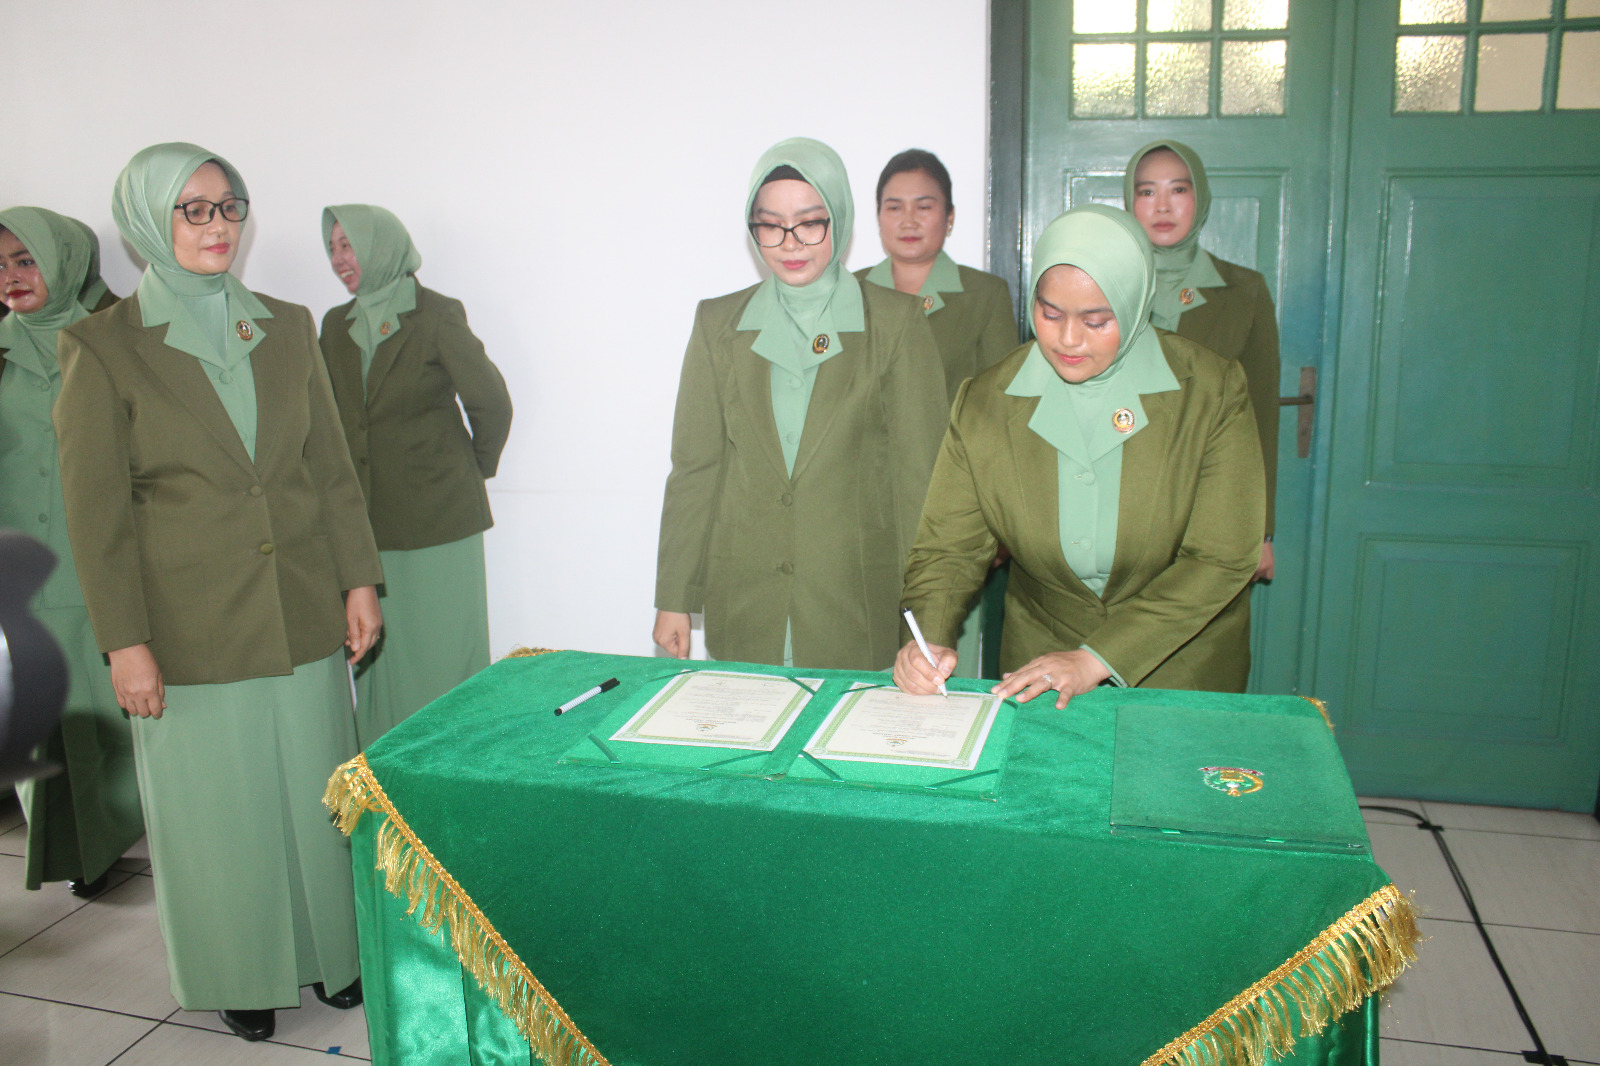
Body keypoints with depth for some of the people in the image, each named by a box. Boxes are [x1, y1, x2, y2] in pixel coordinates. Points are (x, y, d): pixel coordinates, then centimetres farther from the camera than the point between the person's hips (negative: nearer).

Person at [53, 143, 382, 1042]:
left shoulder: (289, 328, 6)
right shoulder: (104, 346, -5)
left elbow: (333, 468, 9)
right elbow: (96, 510, -5)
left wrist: (360, 580, 5)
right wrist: (124, 641, -8)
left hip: (303, 614, 3)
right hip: (193, 627, -3)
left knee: (317, 791, 12)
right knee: (219, 807, 10)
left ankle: (330, 950, 32)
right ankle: (244, 974, 31)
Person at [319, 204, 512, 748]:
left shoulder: (437, 315, -7)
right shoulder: (336, 325, 11)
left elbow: (490, 402, -3)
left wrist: (476, 465, 8)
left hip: (437, 519, -5)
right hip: (367, 523, 5)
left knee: (442, 655, 2)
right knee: (377, 655, 8)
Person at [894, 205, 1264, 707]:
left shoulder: (1213, 392, -11)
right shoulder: (984, 402, -7)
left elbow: (1221, 561, -13)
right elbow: (949, 548, -4)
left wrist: (1096, 659, -20)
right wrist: (927, 640, -24)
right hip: (1039, 652, 1)